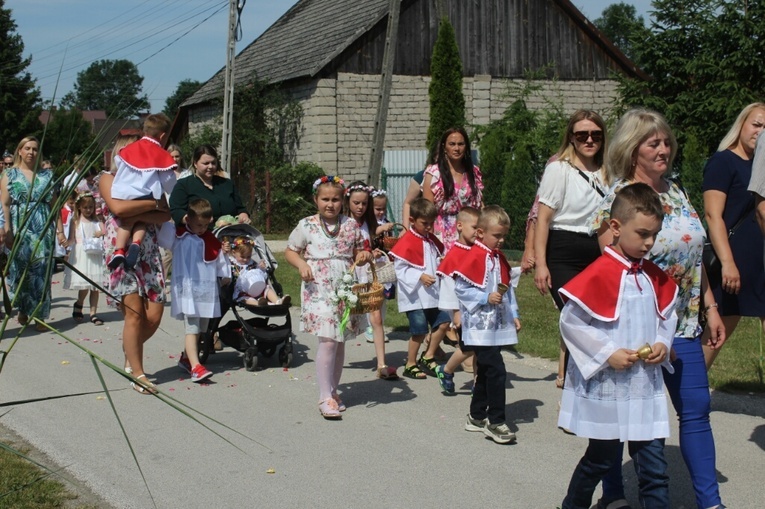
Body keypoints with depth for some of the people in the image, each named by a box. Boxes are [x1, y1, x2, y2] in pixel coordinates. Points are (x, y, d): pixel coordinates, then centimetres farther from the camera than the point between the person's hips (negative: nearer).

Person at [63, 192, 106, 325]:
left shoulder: (97, 222, 13)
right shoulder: (75, 221, 5)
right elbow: (72, 239, 0)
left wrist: (101, 233, -19)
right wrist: (67, 243, -21)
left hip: (96, 256, 3)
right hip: (81, 256, -3)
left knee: (95, 286, 1)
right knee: (84, 286, -7)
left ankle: (93, 313, 7)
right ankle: (78, 305, 20)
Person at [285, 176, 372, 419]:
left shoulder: (351, 225, 8)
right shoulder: (307, 225, 0)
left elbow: (359, 253, 18)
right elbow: (290, 251, 8)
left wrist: (365, 256, -5)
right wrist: (301, 264, -11)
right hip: (319, 291, -4)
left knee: (340, 341, 10)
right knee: (328, 340, -13)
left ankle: (333, 390, 24)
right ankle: (325, 397, -9)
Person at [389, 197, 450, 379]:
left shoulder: (432, 240, 11)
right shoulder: (406, 242, -13)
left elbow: (438, 260, 22)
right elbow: (400, 269, -16)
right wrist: (420, 277, -25)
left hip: (432, 293, 8)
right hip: (414, 295, -8)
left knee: (443, 323, 5)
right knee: (419, 330, -6)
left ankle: (428, 357, 21)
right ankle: (410, 365, 10)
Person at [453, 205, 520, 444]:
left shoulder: (499, 258, 15)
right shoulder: (474, 257, -12)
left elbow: (507, 289, 20)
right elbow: (460, 288, -14)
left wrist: (513, 314, 13)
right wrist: (486, 298, -20)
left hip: (497, 326, 9)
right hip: (480, 326, -9)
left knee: (485, 372, 15)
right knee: (496, 371, -13)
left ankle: (477, 417, 25)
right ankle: (496, 422, -6)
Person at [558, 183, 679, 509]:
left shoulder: (654, 277, 6)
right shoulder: (598, 275, -15)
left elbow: (668, 315, 19)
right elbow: (570, 321, -16)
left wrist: (663, 343, -1)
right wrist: (608, 353, -17)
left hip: (646, 387, 5)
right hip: (607, 386, -5)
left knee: (653, 461, 4)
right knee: (603, 456, 9)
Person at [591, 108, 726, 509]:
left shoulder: (674, 191, 9)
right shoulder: (617, 201, -12)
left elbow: (694, 255, 14)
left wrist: (710, 307, 11)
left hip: (683, 326, 6)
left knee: (696, 409, 6)